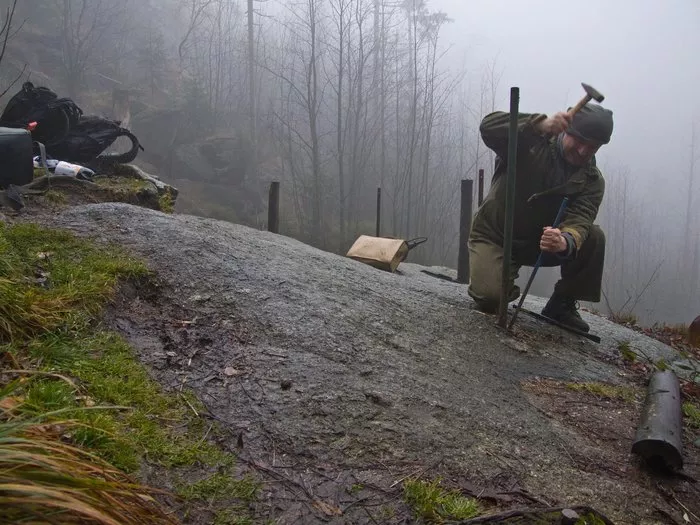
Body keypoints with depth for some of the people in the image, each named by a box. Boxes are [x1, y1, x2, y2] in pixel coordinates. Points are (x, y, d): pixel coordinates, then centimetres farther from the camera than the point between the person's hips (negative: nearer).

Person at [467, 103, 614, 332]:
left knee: (593, 237, -20)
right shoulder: (531, 143, -13)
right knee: (490, 298, -26)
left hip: (540, 242, 4)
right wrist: (541, 124, -45)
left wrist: (566, 241, -48)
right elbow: (488, 126, -30)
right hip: (494, 236, -3)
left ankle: (562, 305, -2)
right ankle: (507, 290, 13)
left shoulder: (592, 180, -6)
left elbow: (579, 220, -22)